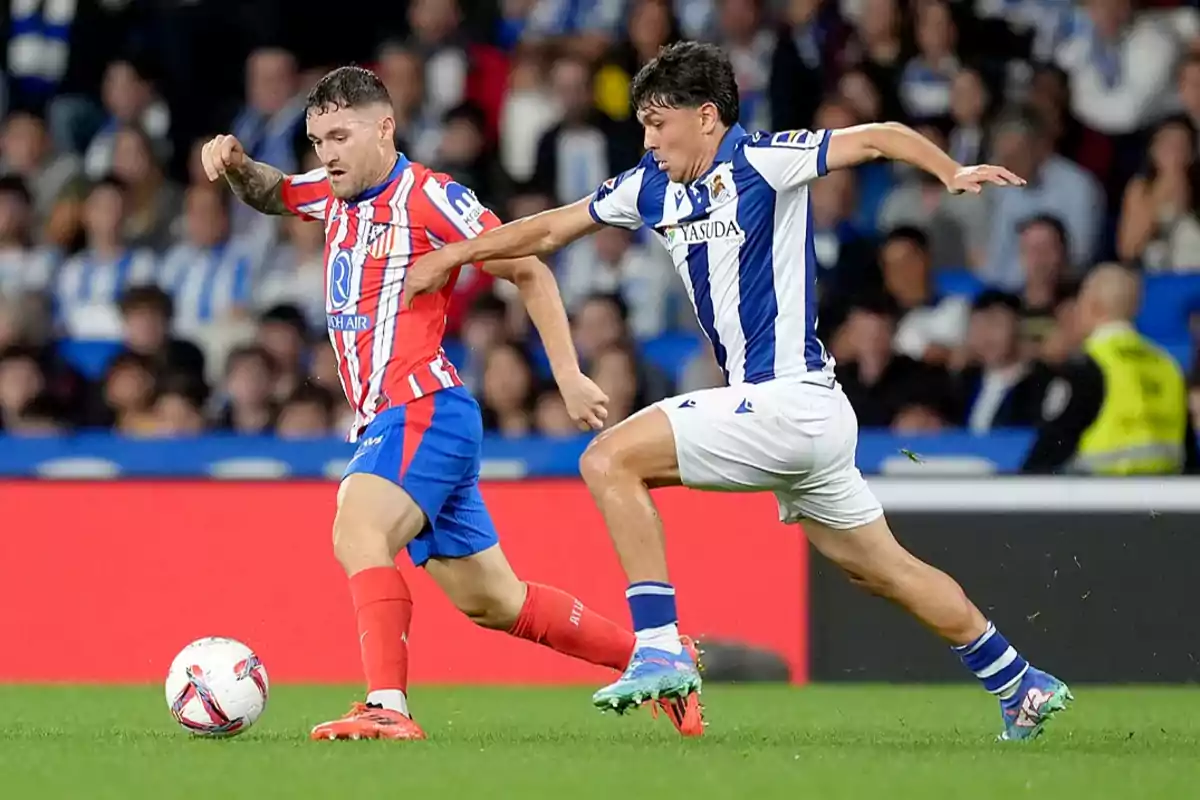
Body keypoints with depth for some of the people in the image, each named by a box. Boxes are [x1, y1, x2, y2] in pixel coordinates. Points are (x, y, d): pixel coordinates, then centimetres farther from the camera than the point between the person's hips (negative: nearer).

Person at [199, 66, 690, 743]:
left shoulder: (427, 197, -10)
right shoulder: (337, 193, 13)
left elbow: (531, 272, -5)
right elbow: (269, 193, 33)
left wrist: (569, 377, -8)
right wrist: (237, 164, 9)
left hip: (424, 411, -9)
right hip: (383, 425, 9)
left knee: (358, 532, -32)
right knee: (493, 601, 13)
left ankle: (388, 708, -42)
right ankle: (652, 657, 25)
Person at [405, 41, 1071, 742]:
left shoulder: (760, 160, -9)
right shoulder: (653, 189, 13)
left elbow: (879, 138, -13)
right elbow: (550, 230, 22)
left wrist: (953, 173, -29)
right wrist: (454, 254, 20)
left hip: (787, 400, -9)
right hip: (802, 418, 9)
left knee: (610, 460, -14)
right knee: (884, 569, 16)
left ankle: (661, 649, -17)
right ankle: (1022, 685, 27)